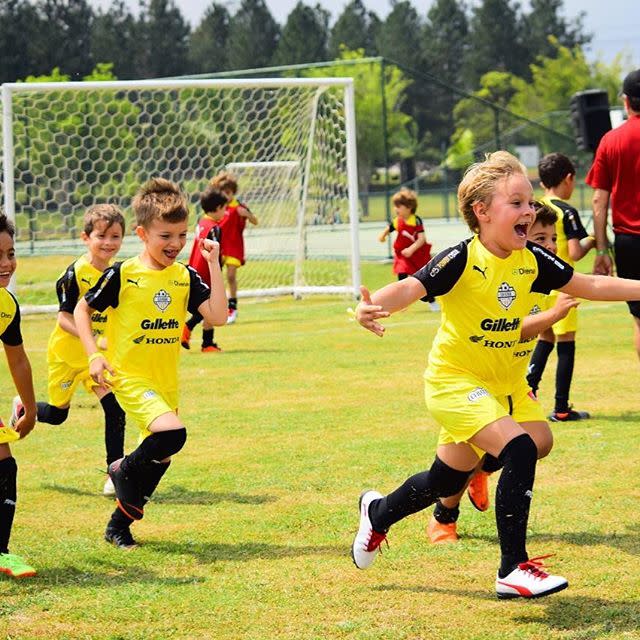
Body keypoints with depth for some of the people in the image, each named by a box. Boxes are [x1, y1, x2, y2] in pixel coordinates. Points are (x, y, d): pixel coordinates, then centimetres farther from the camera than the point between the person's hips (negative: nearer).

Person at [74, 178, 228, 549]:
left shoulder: (186, 278, 2)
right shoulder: (122, 275, -10)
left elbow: (218, 317, -9)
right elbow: (82, 310, 1)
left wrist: (214, 265, -13)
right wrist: (94, 355, -9)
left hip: (166, 382, 6)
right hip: (129, 377, -5)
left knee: (158, 456, 11)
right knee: (172, 433, -28)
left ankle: (119, 526, 30)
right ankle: (125, 470, 1)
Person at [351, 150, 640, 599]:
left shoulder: (532, 261, -3)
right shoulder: (461, 260, -21)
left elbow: (589, 286, 8)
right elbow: (412, 287, -34)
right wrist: (376, 306, -54)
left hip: (504, 380, 7)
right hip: (455, 378, -7)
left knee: (449, 479, 15)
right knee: (518, 449, -24)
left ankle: (378, 513, 45)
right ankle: (514, 570, -15)